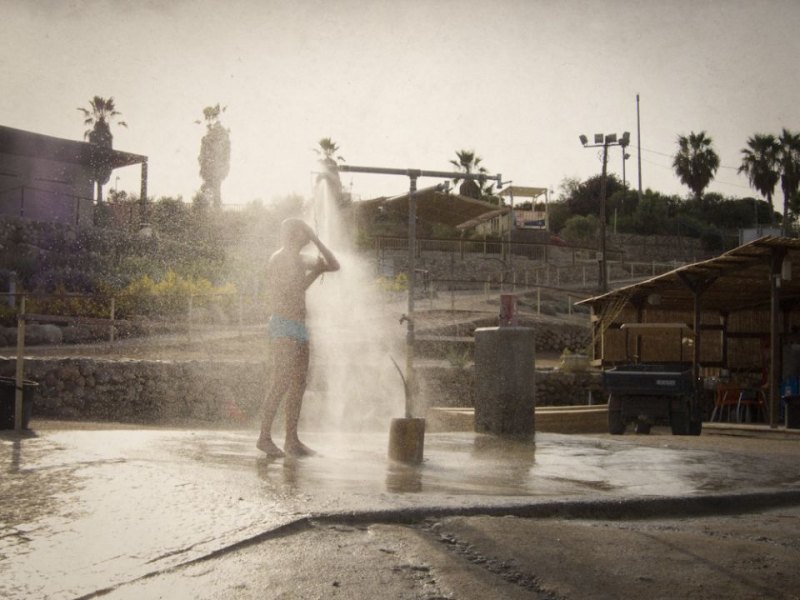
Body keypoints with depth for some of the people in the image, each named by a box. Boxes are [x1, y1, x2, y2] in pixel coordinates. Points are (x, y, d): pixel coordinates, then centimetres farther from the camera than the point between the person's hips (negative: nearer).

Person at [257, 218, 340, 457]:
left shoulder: (301, 259, 18)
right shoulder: (278, 259, -8)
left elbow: (335, 266, 17)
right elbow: (291, 292, -17)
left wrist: (317, 241, 9)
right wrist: (315, 271, -10)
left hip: (299, 327, 9)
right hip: (283, 325, -9)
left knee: (298, 383, 7)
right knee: (281, 383, -15)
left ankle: (292, 439, 10)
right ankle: (264, 437, -15)